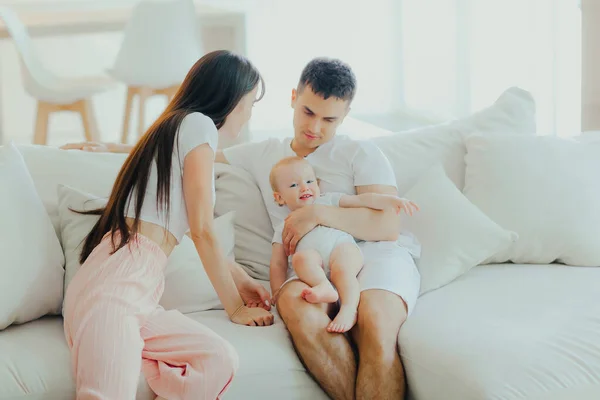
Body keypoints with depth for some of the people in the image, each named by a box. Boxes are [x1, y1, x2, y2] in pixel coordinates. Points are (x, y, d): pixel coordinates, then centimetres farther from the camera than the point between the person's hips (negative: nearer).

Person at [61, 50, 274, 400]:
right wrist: (236, 307, 7)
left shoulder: (174, 128, 29)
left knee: (221, 360, -15)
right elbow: (202, 230, -1)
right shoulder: (199, 125, 2)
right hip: (115, 282, -9)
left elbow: (198, 231, 36)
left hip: (140, 294, 9)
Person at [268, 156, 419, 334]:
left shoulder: (329, 201, 31)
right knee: (301, 258, -35)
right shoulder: (283, 229, 30)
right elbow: (278, 264, 20)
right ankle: (324, 286, -52)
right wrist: (278, 295, 3)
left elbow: (361, 200, 18)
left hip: (342, 246, 0)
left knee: (342, 267, -35)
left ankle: (349, 309, -45)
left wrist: (391, 200, 0)